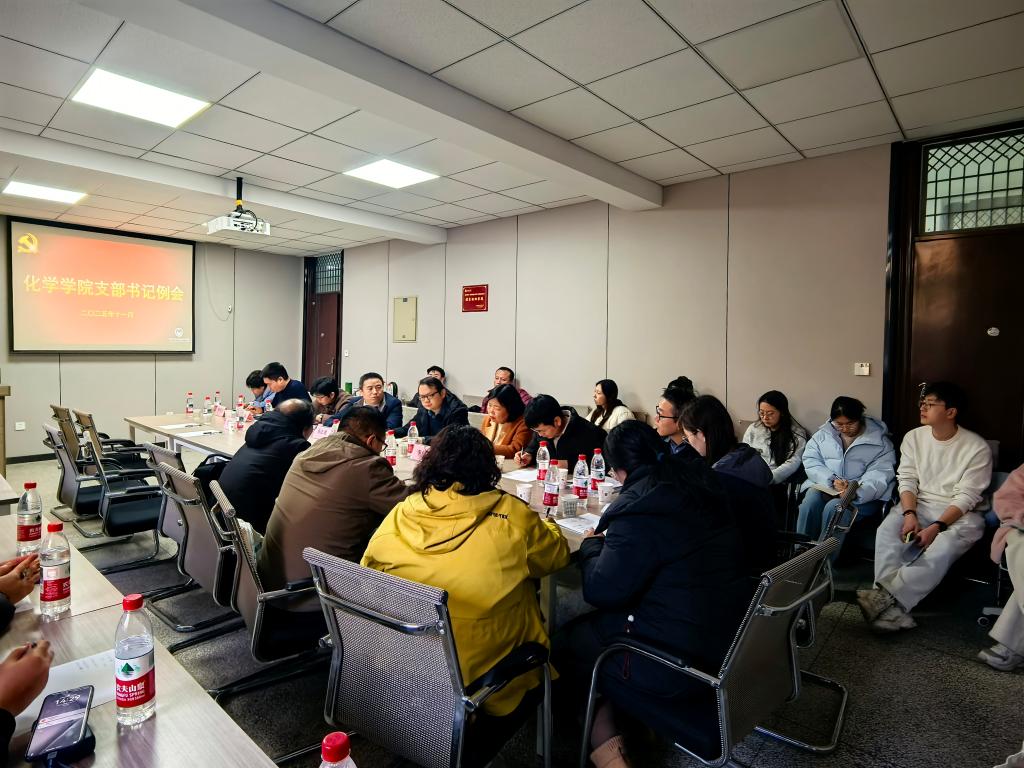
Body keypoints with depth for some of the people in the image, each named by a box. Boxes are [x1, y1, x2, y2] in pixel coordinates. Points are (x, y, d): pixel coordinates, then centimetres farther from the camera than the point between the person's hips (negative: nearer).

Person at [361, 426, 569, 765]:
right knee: (538, 673, 25)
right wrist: (543, 525, 24)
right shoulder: (511, 516, -15)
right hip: (483, 674, -4)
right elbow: (558, 554, 3)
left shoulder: (399, 516, -8)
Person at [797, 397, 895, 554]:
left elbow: (880, 472, -8)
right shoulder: (823, 434, 12)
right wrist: (832, 480, -16)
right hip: (826, 486, 3)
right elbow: (810, 460, 2)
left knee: (834, 507, -33)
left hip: (863, 494, -2)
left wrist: (858, 491, -27)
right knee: (811, 500, -31)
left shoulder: (879, 440, 4)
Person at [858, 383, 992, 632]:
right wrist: (910, 514, -17)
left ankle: (885, 597, -38)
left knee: (941, 548, -35)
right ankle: (892, 606, -36)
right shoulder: (913, 437, 3)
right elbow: (907, 480, 1)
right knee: (887, 531, -27)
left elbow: (966, 497, -14)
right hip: (919, 505, 3)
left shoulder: (977, 447, -9)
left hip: (959, 513, -3)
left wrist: (936, 527, -25)